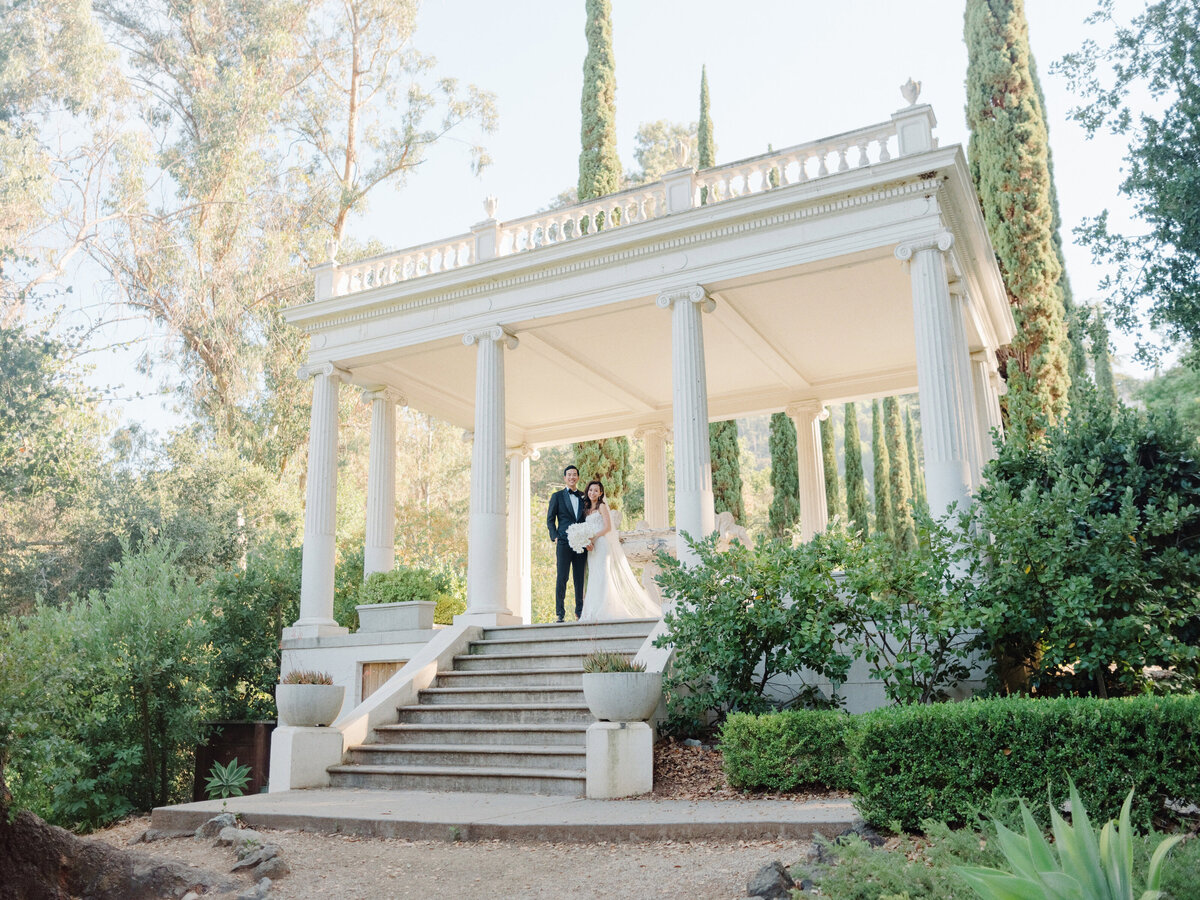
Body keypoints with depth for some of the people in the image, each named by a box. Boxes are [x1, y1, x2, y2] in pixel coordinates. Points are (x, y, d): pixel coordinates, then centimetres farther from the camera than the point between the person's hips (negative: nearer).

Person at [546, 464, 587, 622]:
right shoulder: (557, 496, 8)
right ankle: (560, 613, -3)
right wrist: (555, 537, -7)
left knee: (580, 579, 5)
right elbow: (550, 520, 5)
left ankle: (580, 612, 10)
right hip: (564, 543, -3)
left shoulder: (583, 497, 16)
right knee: (562, 578, -6)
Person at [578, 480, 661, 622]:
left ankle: (604, 612, -15)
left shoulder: (602, 506, -1)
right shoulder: (588, 509, 19)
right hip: (593, 547, 7)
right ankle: (593, 613, -2)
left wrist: (593, 538, -13)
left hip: (603, 544, -7)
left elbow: (608, 527, -9)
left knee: (604, 576, -12)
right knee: (594, 577, 1)